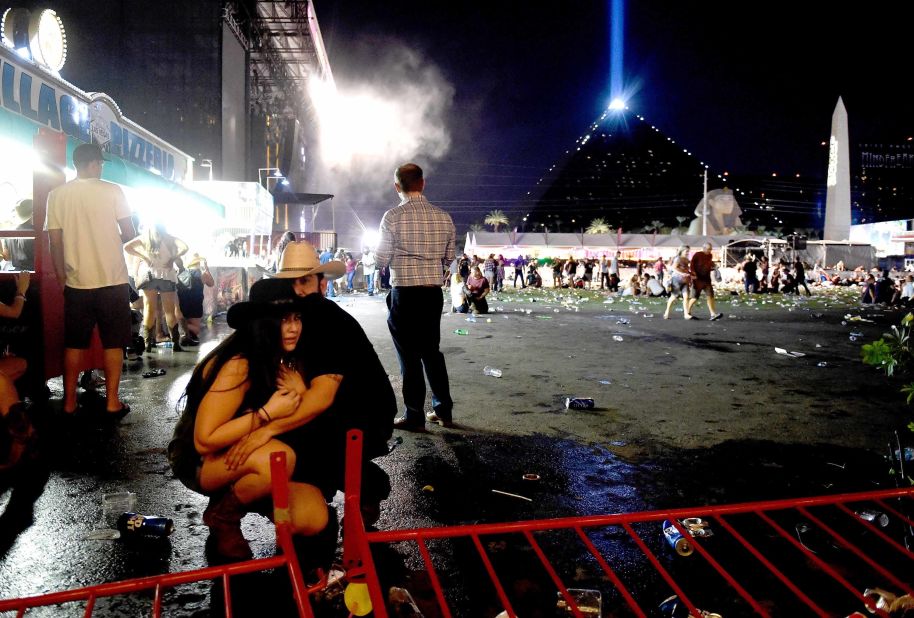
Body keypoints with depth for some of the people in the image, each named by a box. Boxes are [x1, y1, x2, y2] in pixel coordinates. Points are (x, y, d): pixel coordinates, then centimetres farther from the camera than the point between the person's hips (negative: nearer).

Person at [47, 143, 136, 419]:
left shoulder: (57, 195, 2)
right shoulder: (112, 191, -6)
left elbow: (55, 241, 2)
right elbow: (129, 234, -6)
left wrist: (61, 276, 13)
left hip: (77, 282, 3)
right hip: (112, 280, -2)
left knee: (74, 344, 12)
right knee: (113, 343, 6)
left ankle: (69, 403, 18)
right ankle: (112, 402, 8)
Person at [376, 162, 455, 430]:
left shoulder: (394, 216, -11)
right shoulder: (444, 217, 1)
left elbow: (381, 259, -8)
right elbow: (449, 258, 9)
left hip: (404, 293, -4)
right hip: (434, 293, 5)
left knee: (409, 355, 6)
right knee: (431, 350, 18)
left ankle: (414, 416, 14)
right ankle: (443, 410, 24)